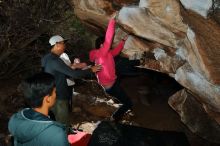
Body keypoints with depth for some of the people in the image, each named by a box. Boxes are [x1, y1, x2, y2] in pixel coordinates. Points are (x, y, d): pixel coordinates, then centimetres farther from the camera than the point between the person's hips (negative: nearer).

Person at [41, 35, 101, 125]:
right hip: (59, 97, -10)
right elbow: (73, 74, -26)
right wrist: (91, 70, -14)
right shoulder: (55, 60, -24)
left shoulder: (46, 58, 7)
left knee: (55, 121, 22)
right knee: (63, 123, 3)